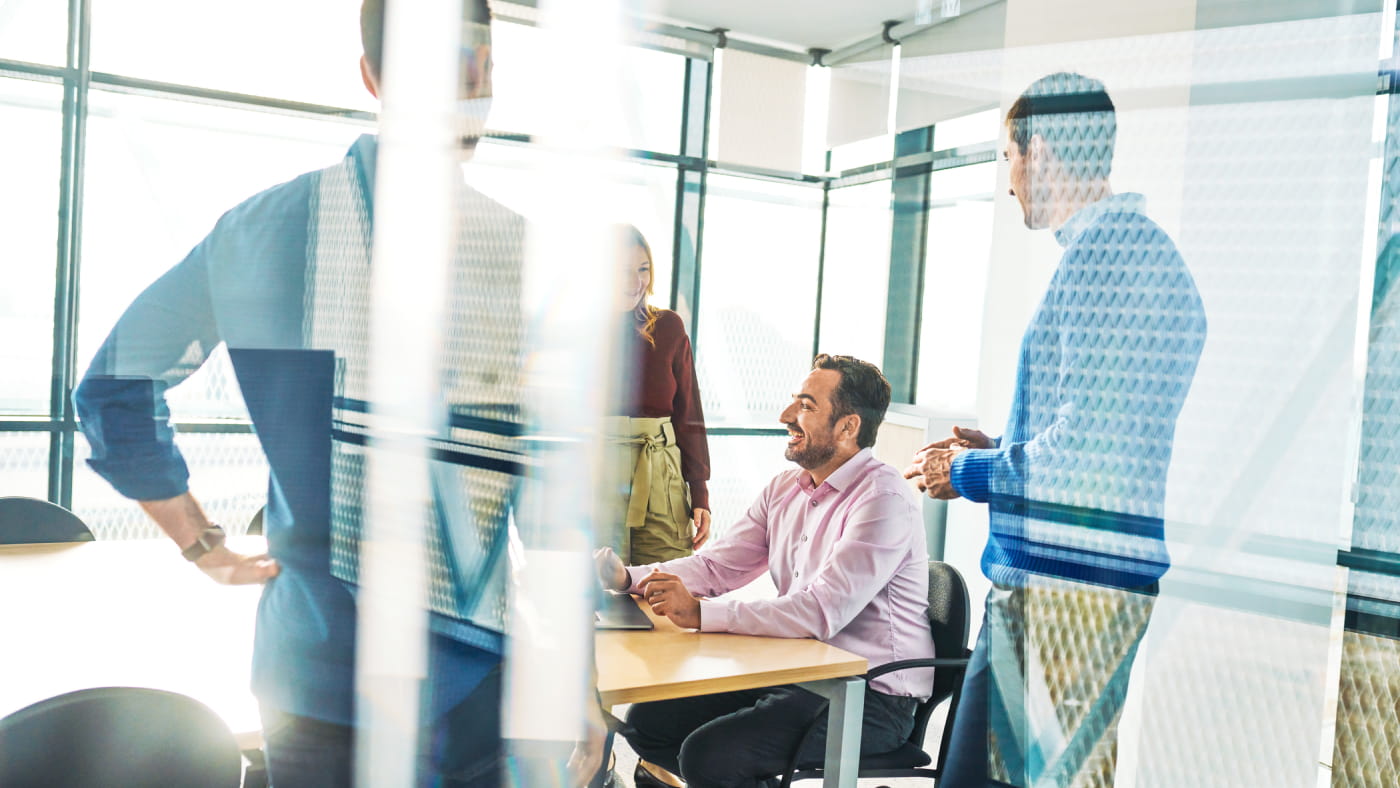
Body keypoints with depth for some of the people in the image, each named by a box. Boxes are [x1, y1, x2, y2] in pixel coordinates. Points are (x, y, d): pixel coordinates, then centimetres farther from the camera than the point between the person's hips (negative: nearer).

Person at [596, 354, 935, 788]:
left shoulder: (883, 500, -19)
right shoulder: (785, 487, 8)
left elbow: (822, 612, -28)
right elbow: (717, 565, 8)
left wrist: (700, 614, -30)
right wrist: (629, 578, -7)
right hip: (794, 672, 8)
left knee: (707, 752, -23)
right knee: (647, 721, 3)